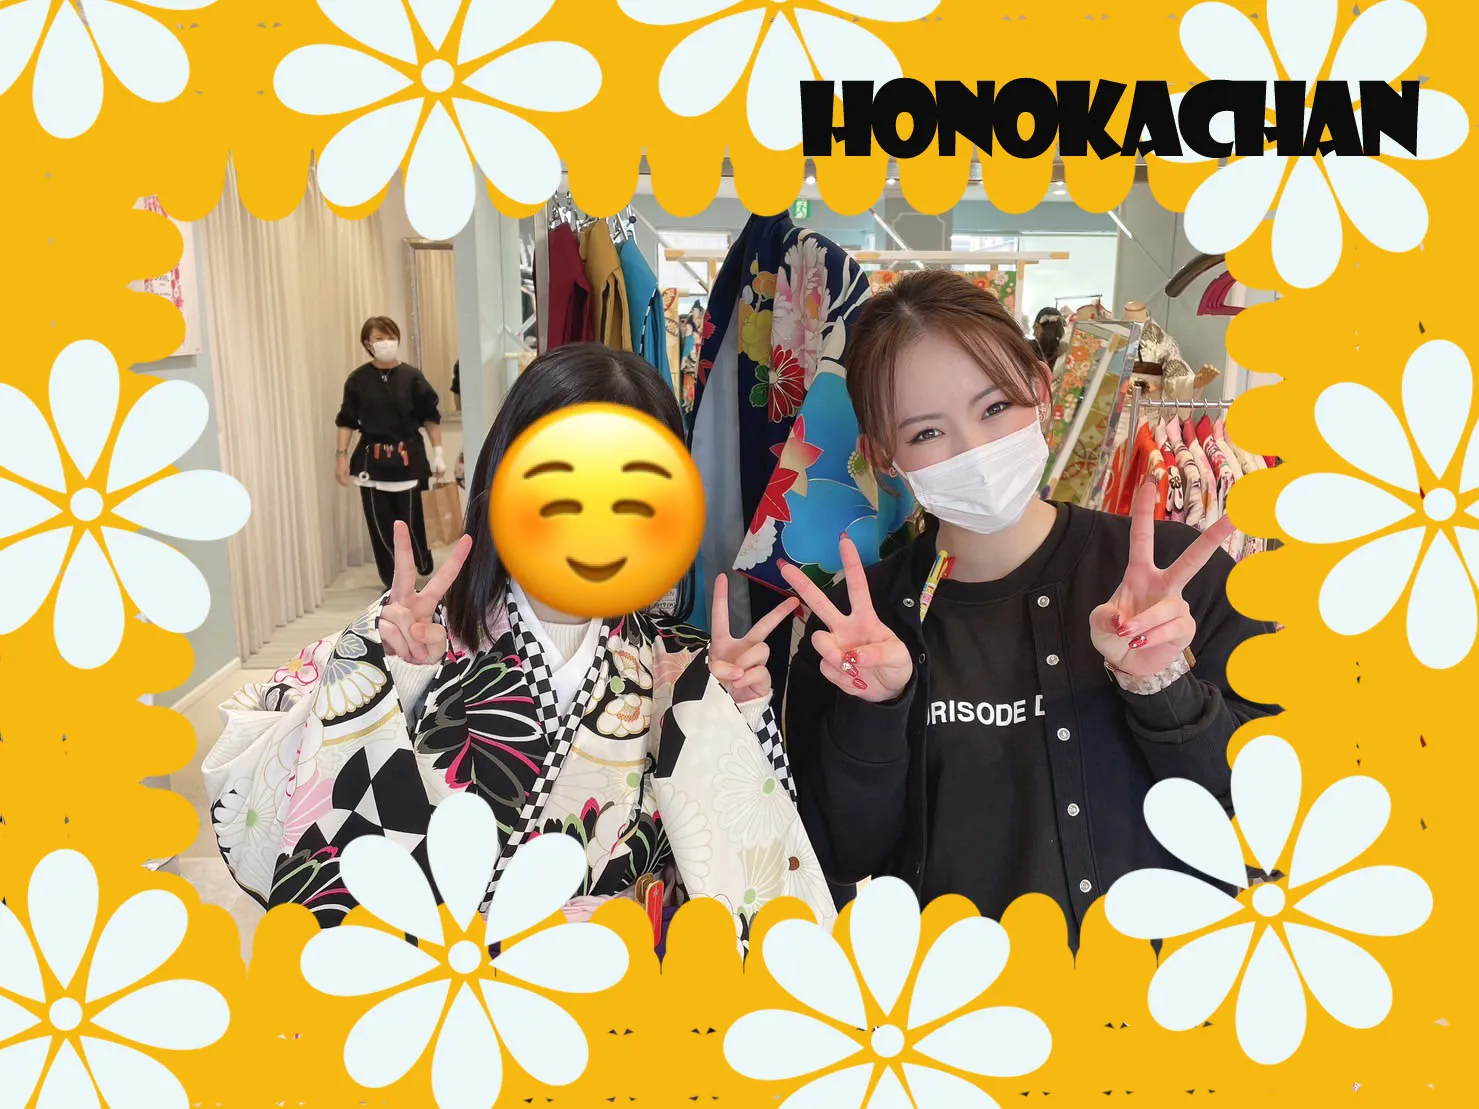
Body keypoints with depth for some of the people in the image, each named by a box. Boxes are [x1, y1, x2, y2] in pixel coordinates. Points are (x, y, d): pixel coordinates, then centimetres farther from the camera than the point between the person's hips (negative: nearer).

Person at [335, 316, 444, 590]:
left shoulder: (411, 377, -5)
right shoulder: (358, 380, -1)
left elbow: (431, 417, 2)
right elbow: (346, 421, 4)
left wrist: (438, 452, -1)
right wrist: (341, 455, -1)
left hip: (408, 458, -1)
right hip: (372, 459, 1)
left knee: (411, 519, 1)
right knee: (380, 524, 3)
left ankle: (427, 571, 25)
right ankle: (393, 580, 15)